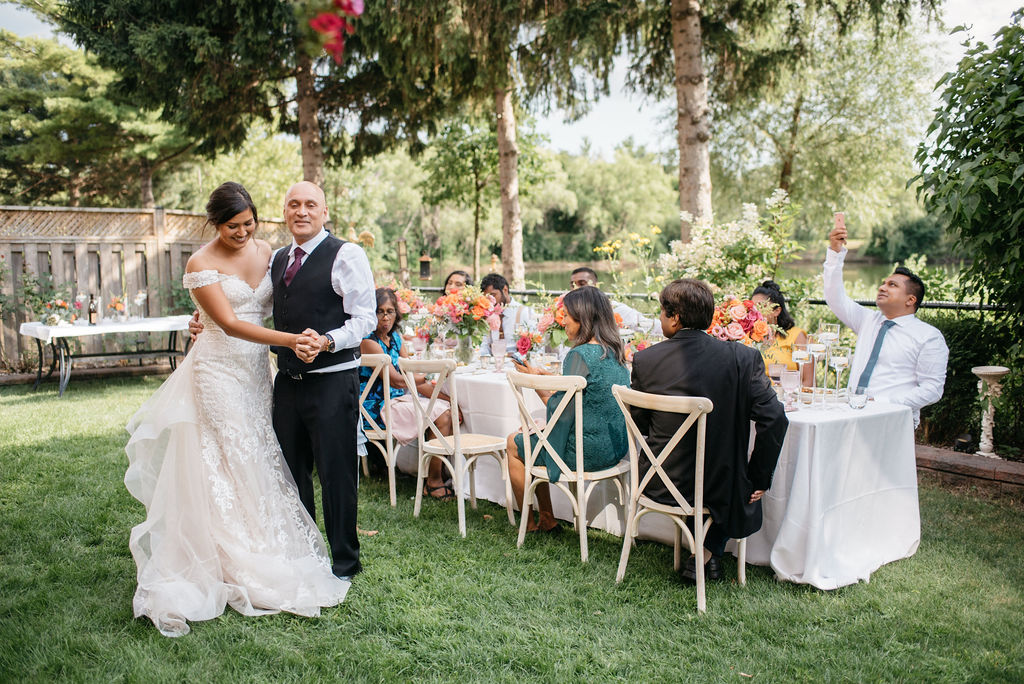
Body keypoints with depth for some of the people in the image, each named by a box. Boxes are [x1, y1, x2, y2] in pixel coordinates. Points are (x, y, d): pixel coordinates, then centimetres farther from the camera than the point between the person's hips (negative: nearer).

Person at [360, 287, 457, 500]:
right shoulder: (369, 342, -15)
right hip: (378, 408, -8)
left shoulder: (395, 337, 10)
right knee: (440, 414, -20)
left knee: (447, 409, -7)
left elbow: (415, 379, 8)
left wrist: (447, 397, -4)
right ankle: (433, 482, -11)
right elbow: (396, 381, -18)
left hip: (397, 399, 8)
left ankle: (443, 472, -1)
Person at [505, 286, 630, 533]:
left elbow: (562, 414, -20)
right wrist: (551, 379, 13)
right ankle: (547, 519, 30)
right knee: (531, 433, 26)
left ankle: (528, 524, 27)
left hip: (587, 452, -9)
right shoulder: (615, 353, 5)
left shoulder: (580, 355, -21)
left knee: (514, 444, 14)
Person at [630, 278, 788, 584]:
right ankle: (706, 554, 26)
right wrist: (759, 480, -2)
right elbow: (774, 419, -14)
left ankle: (702, 553, 36)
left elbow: (638, 424, 0)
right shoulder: (743, 358, -12)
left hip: (660, 486, 1)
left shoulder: (645, 360, -11)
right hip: (720, 488, -1)